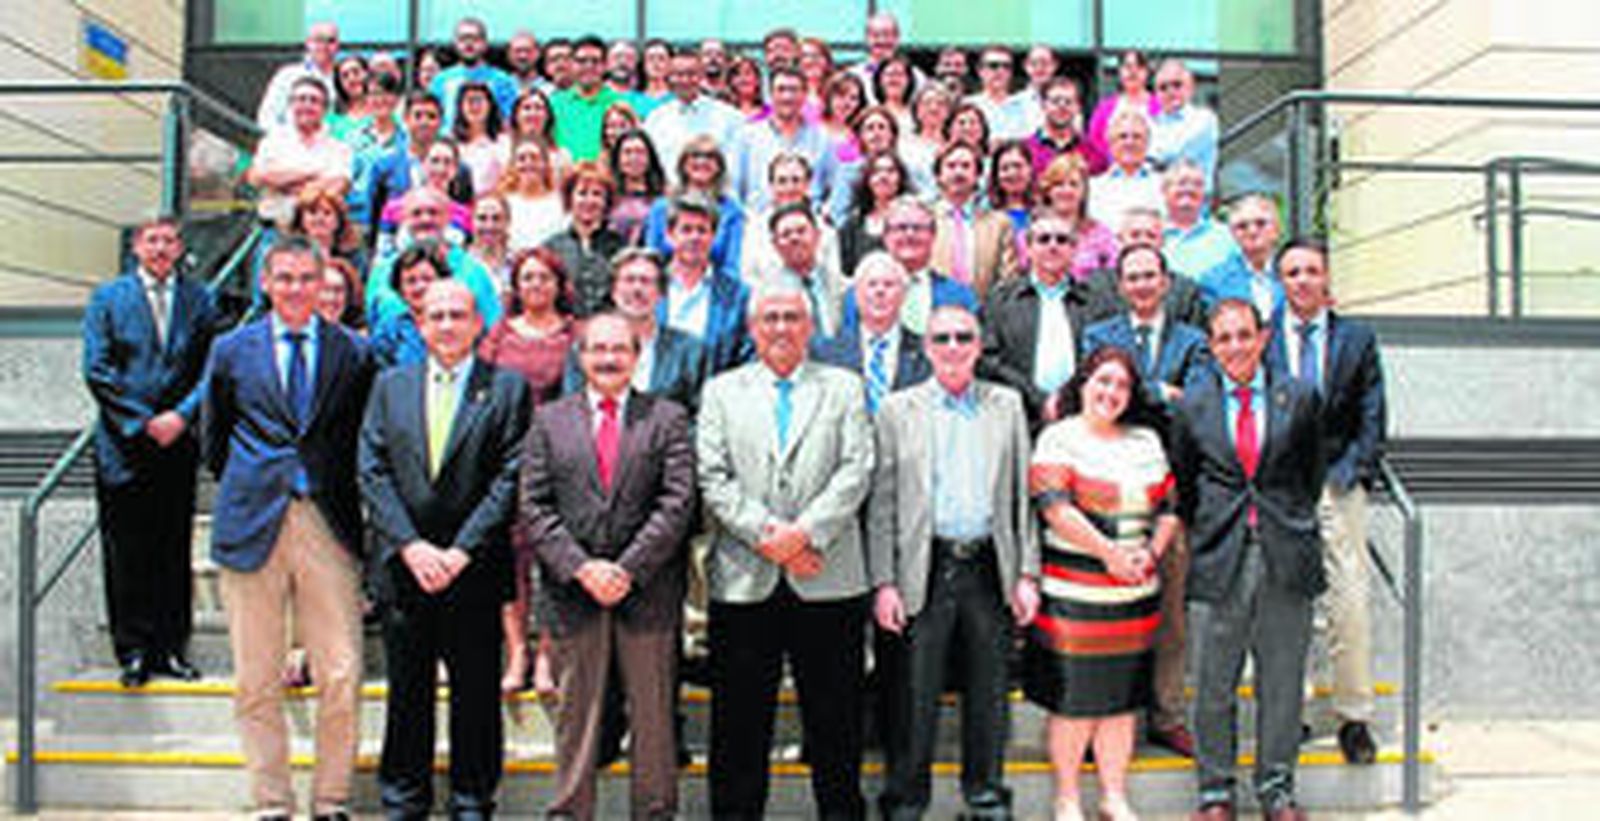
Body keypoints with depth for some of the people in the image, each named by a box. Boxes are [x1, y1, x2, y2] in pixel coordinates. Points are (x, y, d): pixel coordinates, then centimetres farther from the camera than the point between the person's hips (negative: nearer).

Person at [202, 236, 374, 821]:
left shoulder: (353, 353, 6)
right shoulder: (231, 351, 9)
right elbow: (213, 440, 17)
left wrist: (345, 499, 8)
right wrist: (243, 491, 13)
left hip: (329, 526, -1)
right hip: (252, 526, 1)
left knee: (342, 676, -2)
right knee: (257, 681, 6)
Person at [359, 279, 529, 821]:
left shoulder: (507, 388, 1)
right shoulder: (390, 386, 10)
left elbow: (511, 477, -6)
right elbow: (372, 472, 2)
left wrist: (462, 550, -13)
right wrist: (411, 545, -10)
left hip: (474, 570, -2)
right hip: (402, 566, 2)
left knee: (476, 690, 6)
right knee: (407, 689, 11)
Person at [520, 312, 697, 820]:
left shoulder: (668, 418, 6)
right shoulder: (549, 421, 9)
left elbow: (677, 503, -3)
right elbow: (534, 507, 2)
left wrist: (627, 569, -11)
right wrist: (581, 567, -10)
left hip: (647, 591, 0)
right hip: (572, 591, 1)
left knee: (653, 715, 7)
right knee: (575, 716, 8)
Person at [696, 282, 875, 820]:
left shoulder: (843, 388, 11)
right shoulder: (721, 392, 11)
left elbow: (856, 472, -1)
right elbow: (712, 479, 1)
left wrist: (804, 532, -13)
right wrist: (766, 533, -12)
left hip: (827, 580, 0)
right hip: (743, 582, 1)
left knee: (834, 718, 7)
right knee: (739, 721, 7)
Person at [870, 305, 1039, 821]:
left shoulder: (1007, 406, 10)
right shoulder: (898, 410, 4)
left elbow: (1023, 495, 9)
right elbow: (881, 503, 2)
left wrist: (1027, 574, 3)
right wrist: (884, 583, -5)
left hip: (990, 569, 2)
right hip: (924, 570, -2)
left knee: (989, 693, 10)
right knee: (916, 695, 2)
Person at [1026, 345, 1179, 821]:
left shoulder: (1146, 442, 14)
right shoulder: (1059, 439, -3)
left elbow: (1168, 509, 14)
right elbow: (1056, 508, -14)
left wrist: (1151, 553, -3)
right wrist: (1109, 553, -15)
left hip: (1135, 595, 5)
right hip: (1073, 596, -5)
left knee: (1123, 699, 11)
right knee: (1073, 701, 1)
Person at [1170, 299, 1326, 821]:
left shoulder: (1298, 397, 5)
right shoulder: (1192, 405, 4)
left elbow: (1313, 470, 14)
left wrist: (1294, 525, 11)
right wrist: (1201, 533, 9)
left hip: (1286, 560, 1)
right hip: (1218, 561, 0)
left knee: (1282, 681, 9)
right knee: (1212, 685, 5)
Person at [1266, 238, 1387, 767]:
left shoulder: (1357, 339, 11)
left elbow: (1372, 421, 7)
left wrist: (1350, 472, -5)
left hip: (1338, 486, 0)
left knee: (1351, 603, -3)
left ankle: (1354, 717, 7)